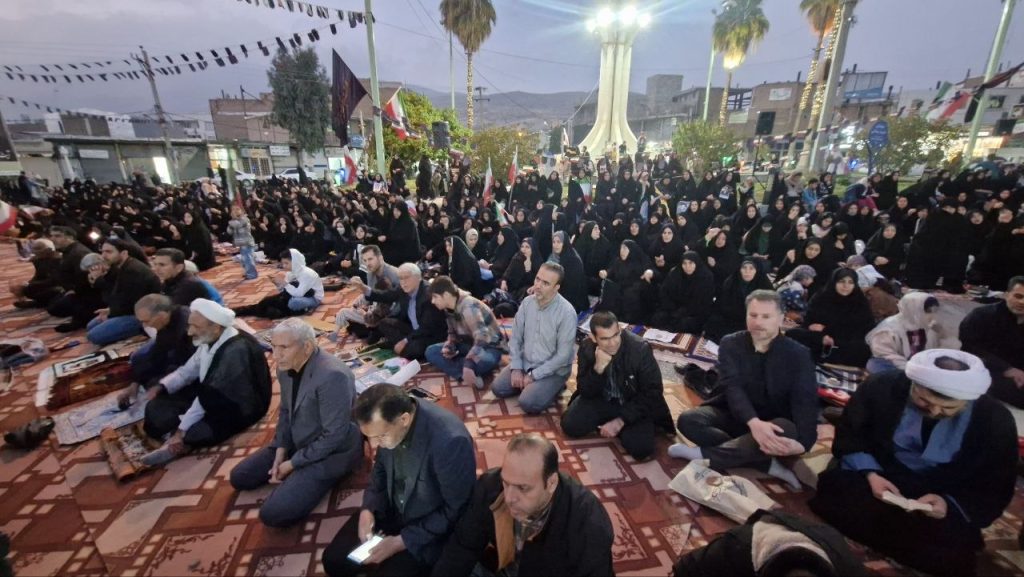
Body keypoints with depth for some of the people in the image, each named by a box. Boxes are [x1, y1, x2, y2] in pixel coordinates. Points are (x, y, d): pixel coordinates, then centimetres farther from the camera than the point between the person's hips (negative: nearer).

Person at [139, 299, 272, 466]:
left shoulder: (236, 351, -29)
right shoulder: (210, 340, -2)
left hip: (238, 410, -9)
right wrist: (161, 387, -3)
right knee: (157, 407, 2)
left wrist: (182, 429, -21)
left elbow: (212, 396, -26)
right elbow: (188, 371, 13)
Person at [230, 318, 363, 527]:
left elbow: (334, 436, -28)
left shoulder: (332, 375, -33)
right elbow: (285, 411, 10)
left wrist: (293, 463, -16)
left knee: (273, 513, -18)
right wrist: (281, 451, -2)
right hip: (297, 441, 8)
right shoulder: (286, 367, -5)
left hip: (331, 452, -8)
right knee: (239, 477, 9)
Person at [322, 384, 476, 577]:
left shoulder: (451, 441, -38)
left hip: (431, 527, -5)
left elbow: (455, 510, -23)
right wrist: (368, 508, -9)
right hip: (389, 509, 6)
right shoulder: (387, 423, -17)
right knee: (334, 561, 1)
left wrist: (402, 541, -21)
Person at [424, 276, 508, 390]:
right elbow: (452, 332, 13)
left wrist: (468, 363, -49)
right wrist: (449, 346, -9)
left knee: (483, 362, -45)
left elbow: (481, 338, -38)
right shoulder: (449, 308, -2)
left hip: (490, 347, -9)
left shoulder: (468, 307, -28)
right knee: (431, 351, -9)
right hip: (469, 345, 9)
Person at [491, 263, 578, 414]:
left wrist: (534, 375, -17)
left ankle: (554, 387, 6)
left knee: (528, 403, -21)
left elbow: (563, 355, -21)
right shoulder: (527, 302, -7)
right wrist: (516, 368, -8)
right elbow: (516, 337, 1)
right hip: (525, 362, 6)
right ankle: (530, 385, 17)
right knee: (497, 388, -3)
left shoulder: (567, 313, -24)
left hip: (553, 370, -5)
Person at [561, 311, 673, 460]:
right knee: (570, 426, -18)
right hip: (601, 400, 2)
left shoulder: (640, 348, -24)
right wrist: (598, 368, -34)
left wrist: (620, 421, -22)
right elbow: (585, 392, -14)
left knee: (640, 448, -25)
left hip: (634, 405, -2)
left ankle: (621, 427, 7)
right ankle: (605, 423, 8)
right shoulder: (586, 348, -16)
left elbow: (652, 393, -18)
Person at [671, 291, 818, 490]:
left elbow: (805, 401, -17)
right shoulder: (731, 344, -5)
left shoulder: (798, 354, -6)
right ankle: (769, 464, -23)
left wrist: (802, 442, -38)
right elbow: (732, 386, -19)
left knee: (789, 429, -37)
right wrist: (753, 422, -39)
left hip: (774, 423, -1)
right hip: (734, 415, 1)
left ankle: (702, 454, -27)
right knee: (687, 420, -25)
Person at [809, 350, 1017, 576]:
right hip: (877, 474, 0)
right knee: (833, 494, -31)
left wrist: (950, 505, -22)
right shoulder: (881, 387, -16)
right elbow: (849, 438, -4)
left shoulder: (996, 421, -12)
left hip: (947, 501, 1)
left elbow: (995, 491, -3)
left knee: (951, 554, -29)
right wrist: (870, 473, -21)